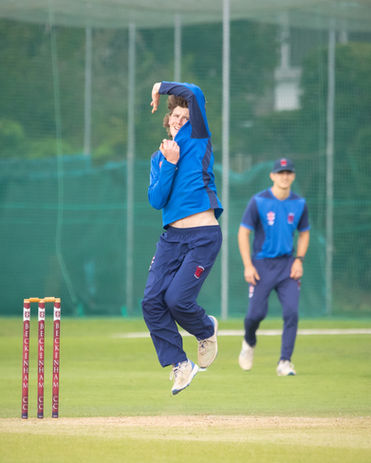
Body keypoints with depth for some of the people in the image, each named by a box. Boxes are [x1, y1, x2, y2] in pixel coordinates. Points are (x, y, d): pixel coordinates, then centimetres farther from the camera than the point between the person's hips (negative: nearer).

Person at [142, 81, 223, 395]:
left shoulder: (198, 140, 2)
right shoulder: (159, 157, 15)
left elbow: (194, 94, -12)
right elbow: (156, 200, 1)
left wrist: (162, 87, 4)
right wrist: (170, 164, -9)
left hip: (204, 236, -5)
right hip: (172, 236, 5)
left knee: (178, 300, -15)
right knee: (152, 301, -8)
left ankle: (206, 329, 19)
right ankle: (180, 364, 3)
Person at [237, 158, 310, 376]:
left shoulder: (299, 203, 4)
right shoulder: (258, 202, -7)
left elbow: (304, 233, 16)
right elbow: (243, 233, -4)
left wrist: (299, 260, 1)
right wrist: (248, 265, -11)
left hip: (287, 265, 2)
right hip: (262, 265, -2)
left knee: (291, 311, -11)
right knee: (257, 313, -5)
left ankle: (285, 362, -6)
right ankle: (249, 342, 30)